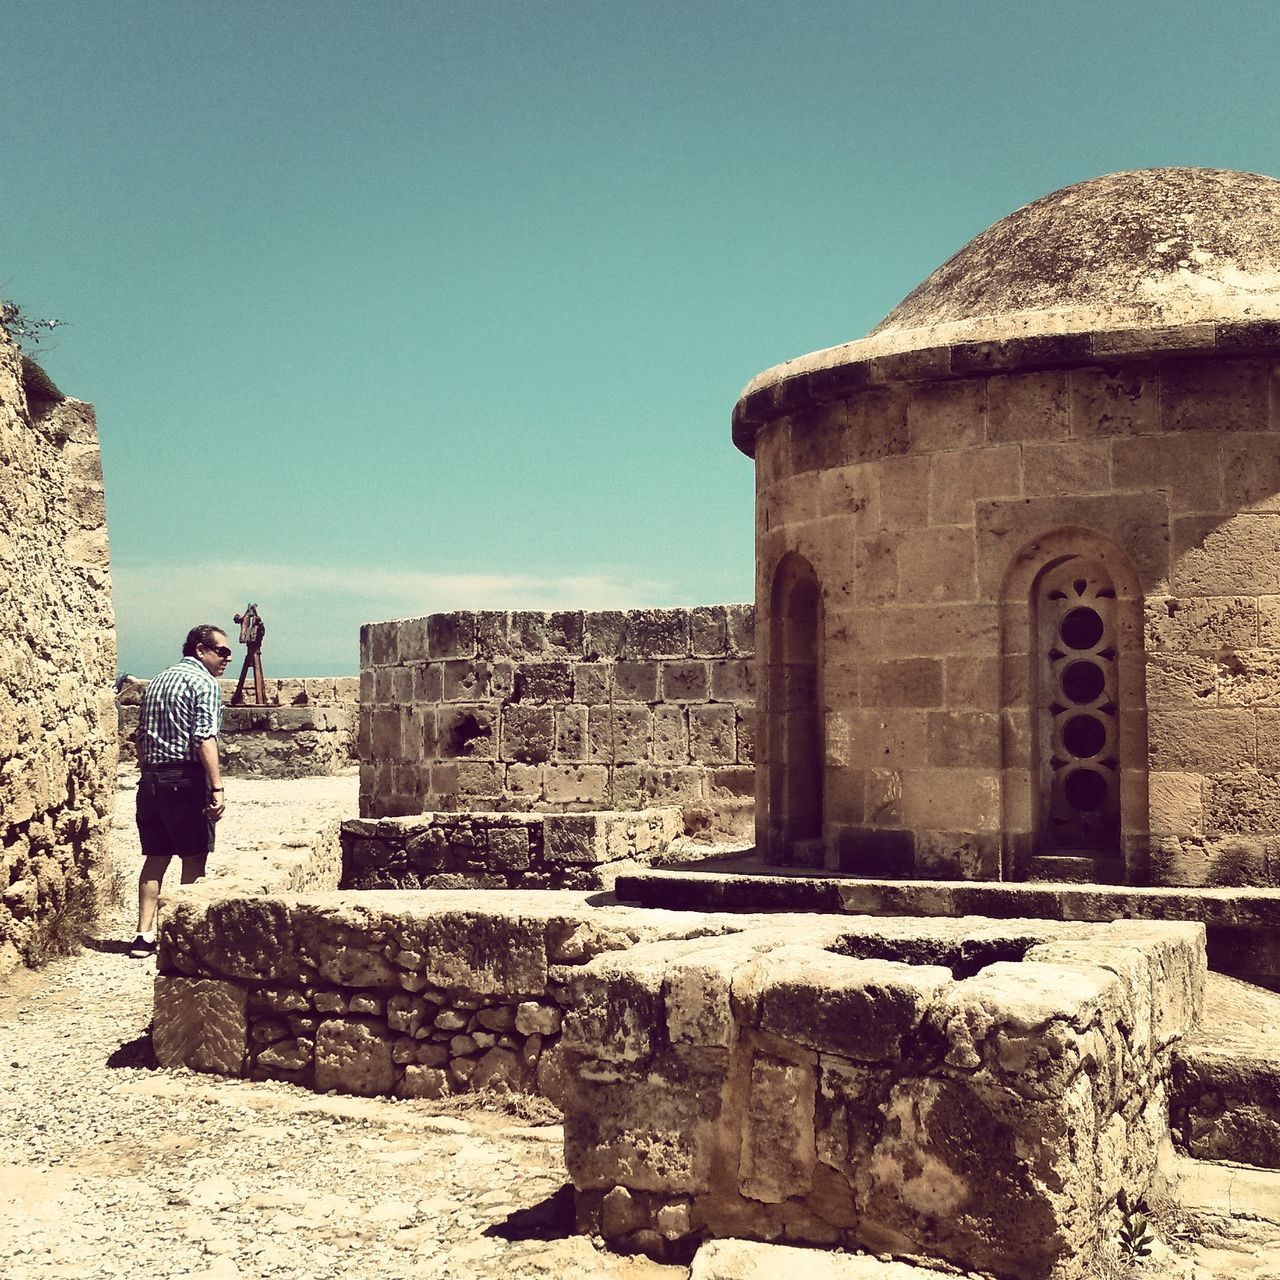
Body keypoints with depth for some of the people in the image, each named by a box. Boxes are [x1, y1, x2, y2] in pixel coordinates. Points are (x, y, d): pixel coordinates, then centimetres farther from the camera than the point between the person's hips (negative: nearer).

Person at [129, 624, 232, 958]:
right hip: (186, 779, -7)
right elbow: (204, 738, -18)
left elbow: (141, 738, 21)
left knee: (155, 858, 9)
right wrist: (217, 787, -20)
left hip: (151, 780, 8)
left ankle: (144, 935, 6)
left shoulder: (157, 681, 20)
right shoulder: (204, 683, -6)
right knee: (194, 858, 2)